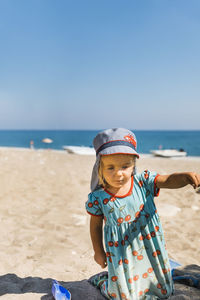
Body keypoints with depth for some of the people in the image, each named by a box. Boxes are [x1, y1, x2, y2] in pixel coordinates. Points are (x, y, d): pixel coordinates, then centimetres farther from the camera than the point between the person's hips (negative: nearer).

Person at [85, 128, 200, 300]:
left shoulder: (144, 182, -11)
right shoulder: (98, 198, -14)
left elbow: (168, 181, -23)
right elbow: (96, 226, -1)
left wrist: (185, 176, -45)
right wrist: (99, 252, 8)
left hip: (150, 251, 3)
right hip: (121, 255, -3)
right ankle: (103, 280, 33)